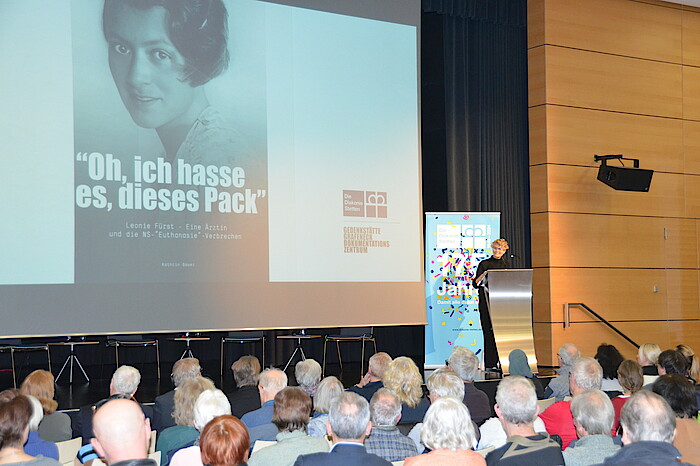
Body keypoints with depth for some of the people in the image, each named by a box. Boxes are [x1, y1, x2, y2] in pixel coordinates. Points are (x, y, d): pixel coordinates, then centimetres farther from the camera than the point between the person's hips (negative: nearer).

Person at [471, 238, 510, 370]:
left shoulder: (506, 264, 16)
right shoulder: (484, 264, 3)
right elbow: (475, 283, -1)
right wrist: (483, 275, -17)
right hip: (487, 301, -3)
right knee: (489, 330, -7)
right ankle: (490, 364, -5)